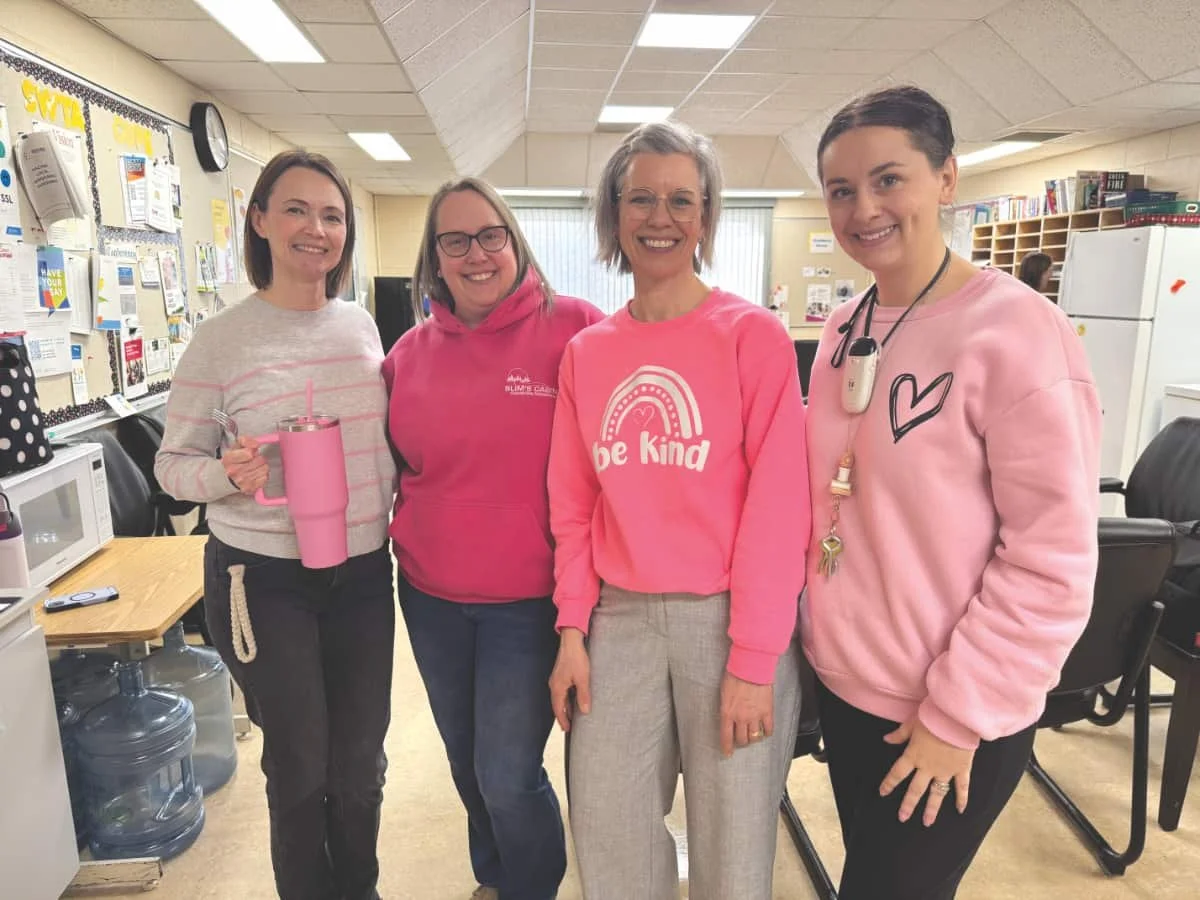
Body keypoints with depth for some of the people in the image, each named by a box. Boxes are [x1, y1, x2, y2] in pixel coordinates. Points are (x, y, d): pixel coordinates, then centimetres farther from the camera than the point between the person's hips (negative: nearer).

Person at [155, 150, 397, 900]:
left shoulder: (361, 325, 3)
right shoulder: (222, 339, -9)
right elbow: (173, 462, -5)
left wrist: (393, 520, 9)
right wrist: (228, 475, -24)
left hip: (364, 572, 4)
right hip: (265, 581, -3)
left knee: (361, 761, 16)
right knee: (300, 763, 10)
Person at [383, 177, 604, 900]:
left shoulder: (574, 330, -12)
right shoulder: (412, 350, 3)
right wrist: (408, 534, 2)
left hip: (529, 600, -5)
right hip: (431, 597, 5)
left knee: (508, 777, 4)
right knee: (466, 762, 23)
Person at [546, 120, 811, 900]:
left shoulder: (754, 335, -8)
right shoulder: (587, 351, 5)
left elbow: (777, 505, -11)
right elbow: (574, 505, 7)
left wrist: (753, 659, -12)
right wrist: (573, 630, 3)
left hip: (727, 619, -3)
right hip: (620, 619, 4)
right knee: (609, 835, 15)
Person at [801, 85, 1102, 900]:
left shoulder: (1018, 331, -18)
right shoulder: (843, 331, 2)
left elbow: (1053, 558, -18)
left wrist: (960, 714, -15)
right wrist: (817, 622, 9)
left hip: (950, 715, -6)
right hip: (843, 680, 6)